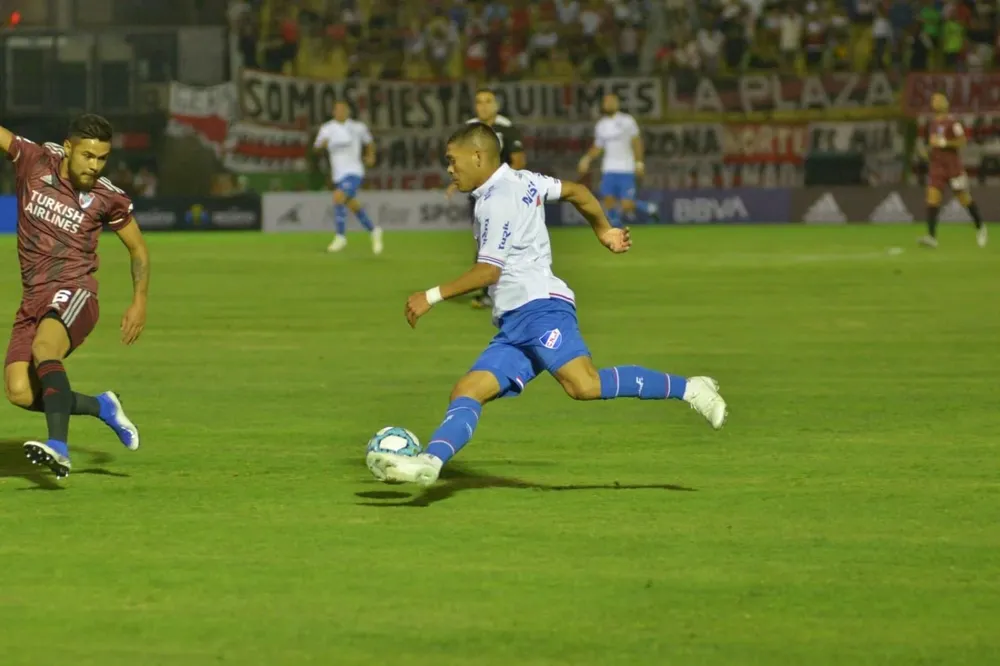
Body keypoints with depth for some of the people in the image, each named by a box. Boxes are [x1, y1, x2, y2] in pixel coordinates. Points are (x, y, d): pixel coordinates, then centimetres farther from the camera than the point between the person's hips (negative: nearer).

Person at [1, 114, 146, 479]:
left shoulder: (108, 198, -1)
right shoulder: (34, 161, 1)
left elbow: (138, 248, 14)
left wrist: (140, 302, 3)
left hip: (73, 293, -4)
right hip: (33, 298, 4)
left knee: (44, 347, -35)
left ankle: (59, 449, -49)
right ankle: (102, 407, 14)